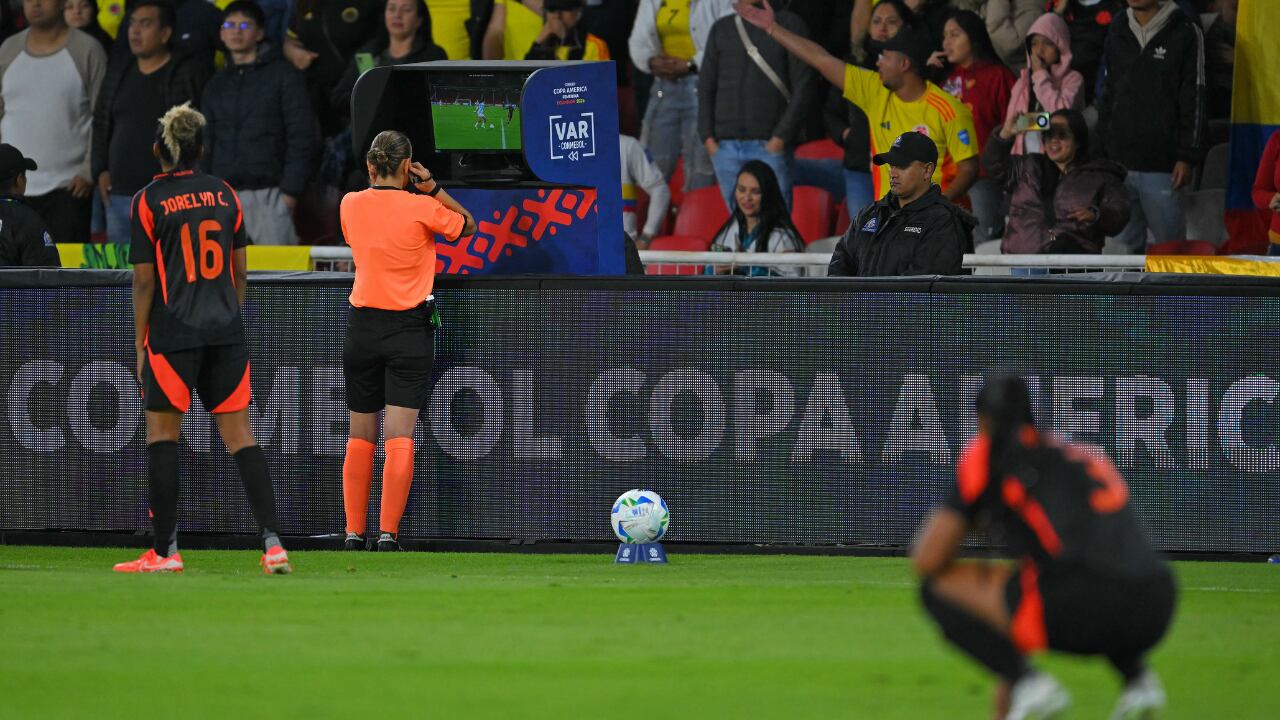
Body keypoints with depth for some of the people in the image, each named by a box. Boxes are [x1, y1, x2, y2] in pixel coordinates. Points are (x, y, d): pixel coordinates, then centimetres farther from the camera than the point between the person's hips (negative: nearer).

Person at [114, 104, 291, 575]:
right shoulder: (224, 194, 7)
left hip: (173, 334, -4)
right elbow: (240, 271, 11)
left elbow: (144, 281, -6)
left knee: (161, 433, 5)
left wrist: (140, 344, 1)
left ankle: (165, 550, 3)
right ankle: (272, 541, -4)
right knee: (239, 434, 5)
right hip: (226, 332, 4)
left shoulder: (148, 201, -6)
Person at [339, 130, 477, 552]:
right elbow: (466, 224, 10)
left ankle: (354, 534, 10)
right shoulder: (422, 209, -8)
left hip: (362, 326, 3)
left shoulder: (351, 205, 1)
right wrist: (431, 187, 2)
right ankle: (388, 534, -11)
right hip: (409, 330, -3)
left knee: (361, 437, 11)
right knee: (400, 437, -4)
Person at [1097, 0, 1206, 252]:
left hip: (1161, 165, -5)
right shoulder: (1117, 35, 12)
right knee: (1126, 245, 8)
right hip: (1119, 162, 5)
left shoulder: (1185, 33, -3)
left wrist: (1187, 157, -9)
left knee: (1169, 244, -4)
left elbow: (1194, 98, -5)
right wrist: (1103, 153, 12)